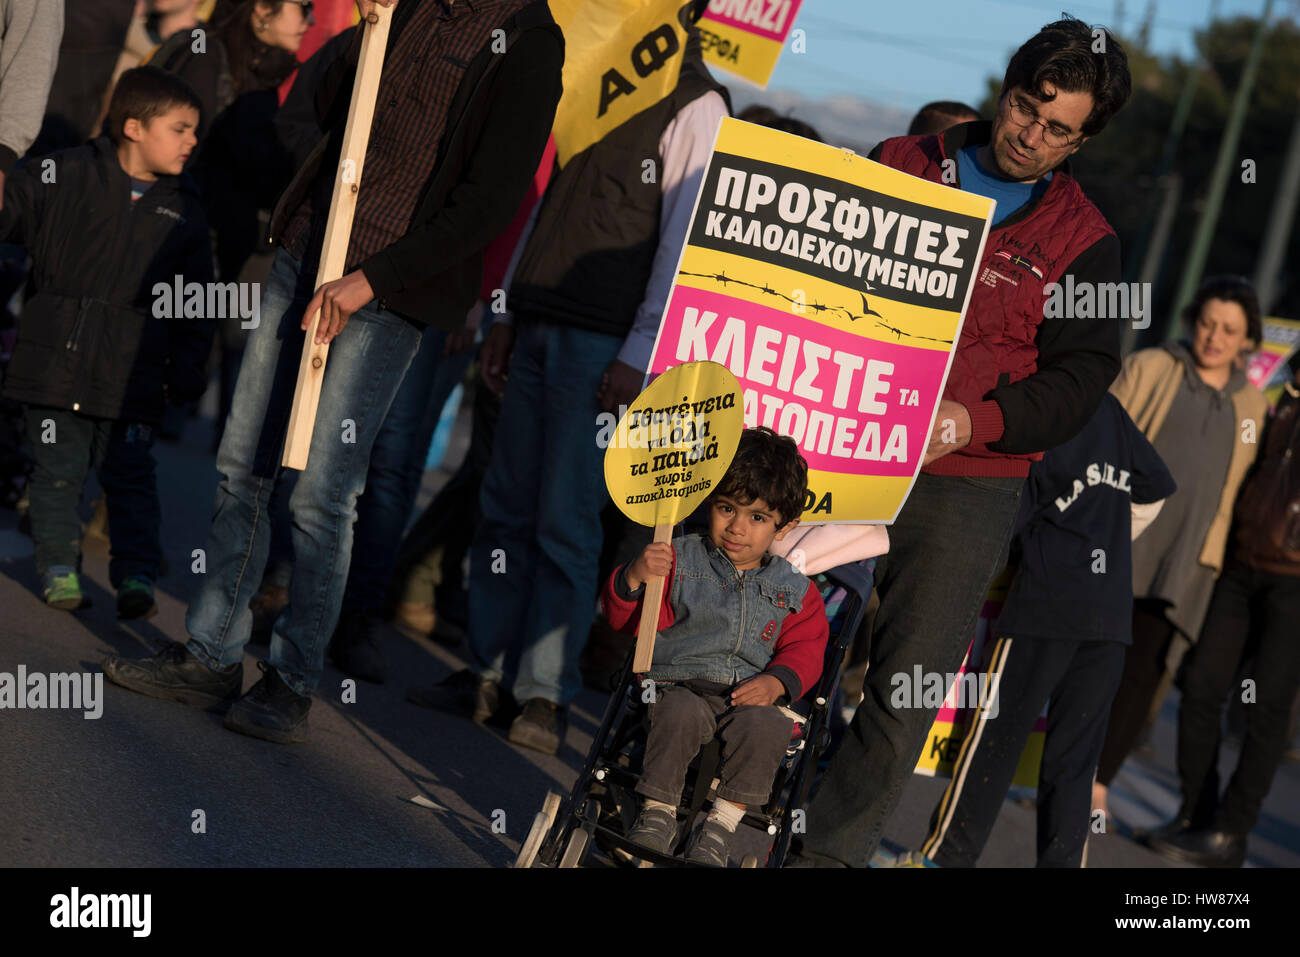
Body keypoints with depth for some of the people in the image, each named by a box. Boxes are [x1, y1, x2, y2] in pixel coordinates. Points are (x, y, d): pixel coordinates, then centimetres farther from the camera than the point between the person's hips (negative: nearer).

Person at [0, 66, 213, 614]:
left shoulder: (182, 207, 7)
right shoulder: (65, 177, -3)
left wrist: (187, 365, 7)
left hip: (133, 367, 1)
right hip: (58, 358, -1)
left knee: (130, 475, 3)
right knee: (58, 468, 5)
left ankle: (136, 574, 11)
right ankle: (59, 569, 18)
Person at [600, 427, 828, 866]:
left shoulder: (793, 588, 12)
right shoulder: (680, 560, 7)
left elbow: (804, 648, 10)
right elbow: (627, 617, 1)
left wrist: (775, 682, -11)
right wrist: (635, 577, -21)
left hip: (751, 695, 2)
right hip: (680, 685, -1)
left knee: (767, 727, -32)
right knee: (680, 713, -36)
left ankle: (721, 823, -19)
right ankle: (657, 813, -20)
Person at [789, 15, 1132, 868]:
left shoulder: (1085, 243, 5)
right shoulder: (900, 165, 10)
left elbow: (1078, 380, -3)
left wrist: (973, 423, -19)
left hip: (964, 485, -1)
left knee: (909, 688, -2)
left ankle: (831, 853, 10)